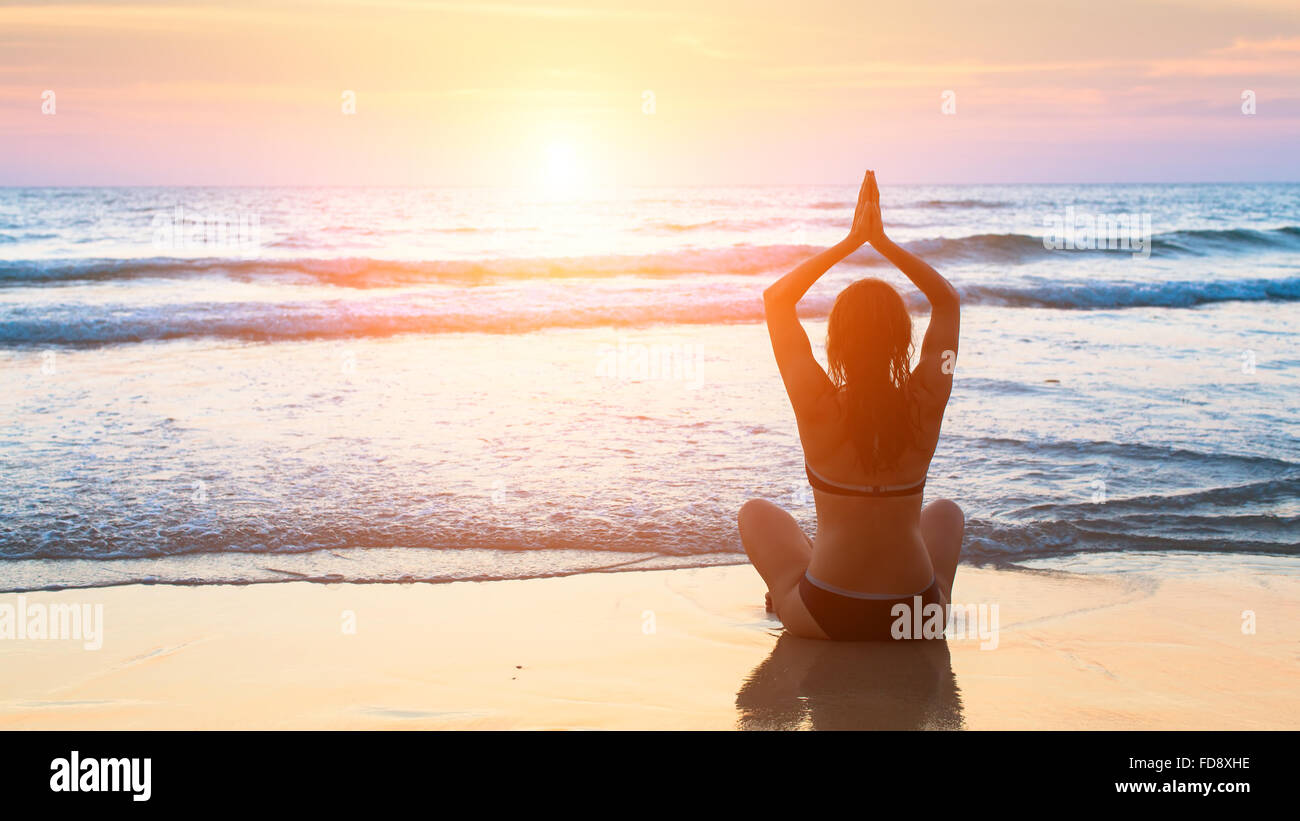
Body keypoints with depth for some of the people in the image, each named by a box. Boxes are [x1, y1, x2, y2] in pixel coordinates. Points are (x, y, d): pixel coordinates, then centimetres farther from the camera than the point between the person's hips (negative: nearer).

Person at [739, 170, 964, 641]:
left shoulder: (818, 406, -17)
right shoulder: (926, 404, -12)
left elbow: (777, 299, -1)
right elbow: (947, 300, 6)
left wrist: (852, 240, 2)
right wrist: (881, 240, 3)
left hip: (822, 617, -2)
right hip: (917, 619, 2)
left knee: (756, 513, 28)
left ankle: (786, 596, 45)